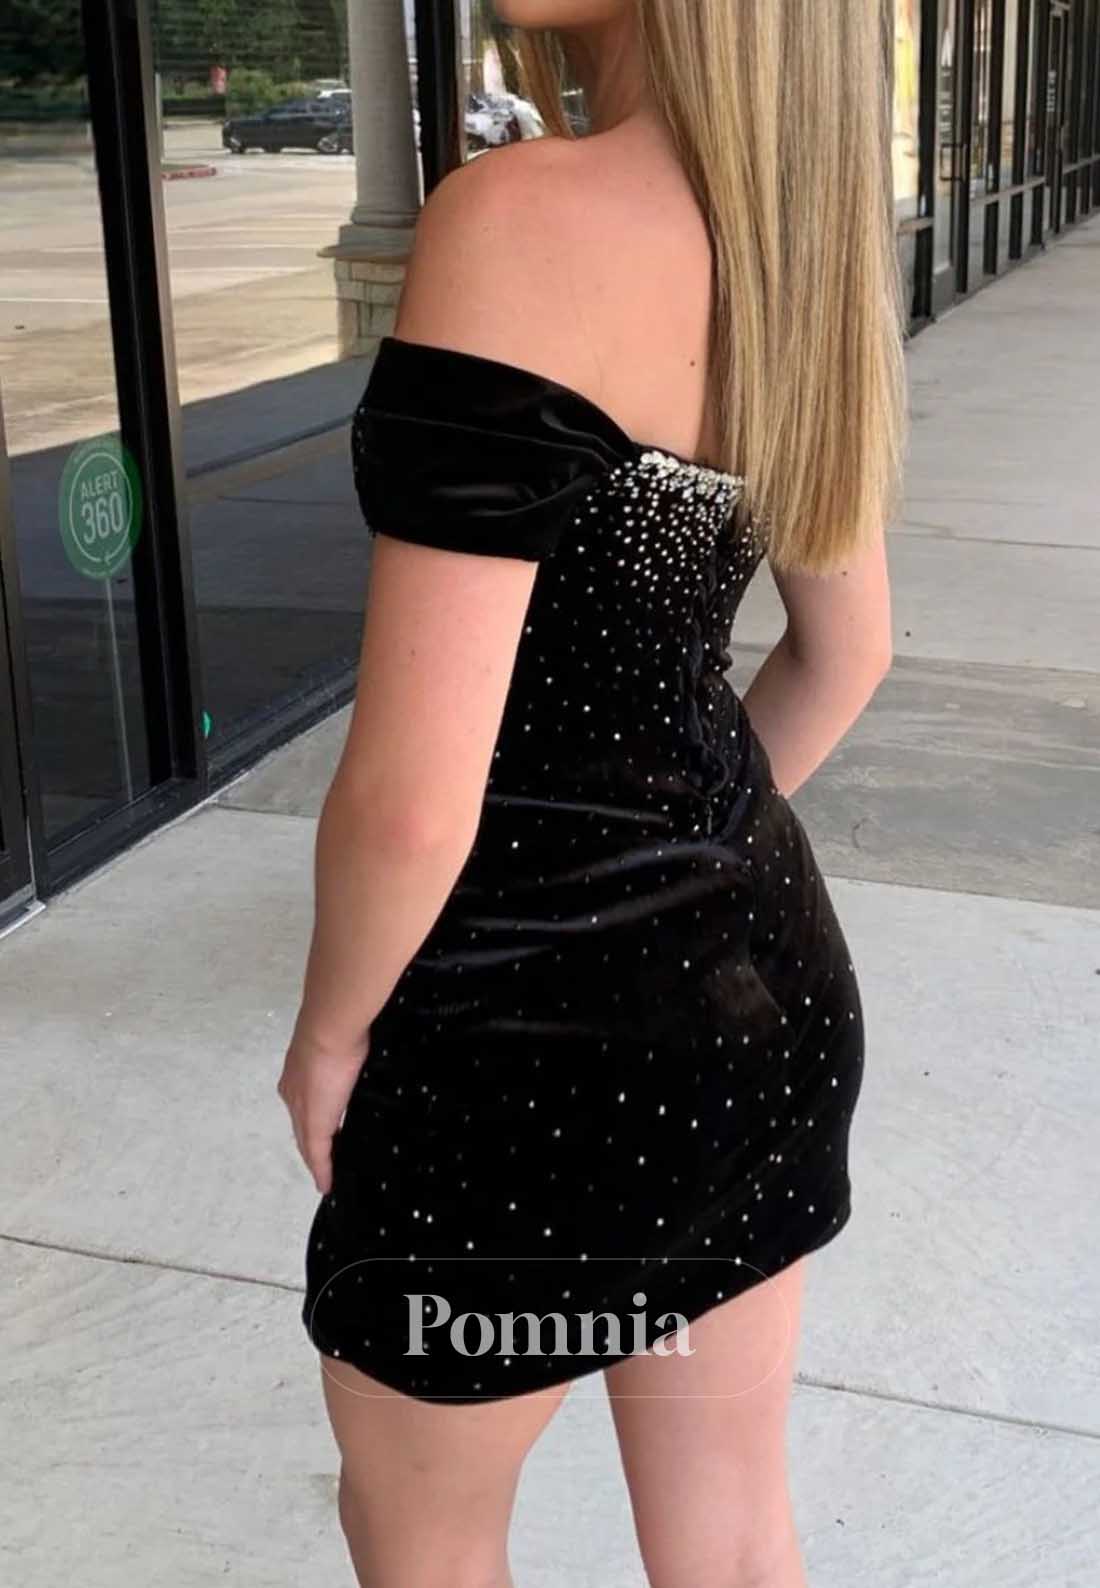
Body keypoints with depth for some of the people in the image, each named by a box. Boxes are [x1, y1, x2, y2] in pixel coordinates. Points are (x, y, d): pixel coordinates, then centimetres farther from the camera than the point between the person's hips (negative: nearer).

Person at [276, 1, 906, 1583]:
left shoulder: (522, 220, -26)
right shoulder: (802, 230, 0)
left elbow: (413, 798, -27)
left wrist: (327, 1035, -8)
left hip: (538, 1045, -7)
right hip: (766, 976, 7)